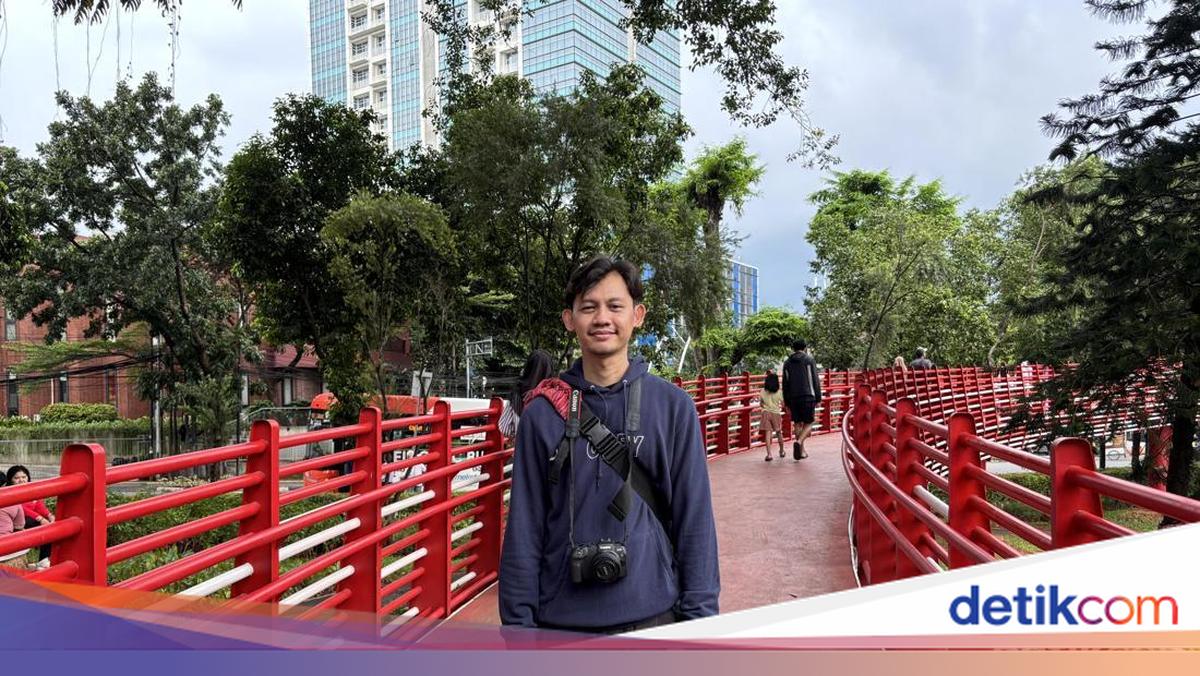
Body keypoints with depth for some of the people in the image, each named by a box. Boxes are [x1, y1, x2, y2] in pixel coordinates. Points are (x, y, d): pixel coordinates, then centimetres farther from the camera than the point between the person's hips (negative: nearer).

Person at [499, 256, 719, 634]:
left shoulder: (672, 407, -3)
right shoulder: (544, 413, -2)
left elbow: (695, 520, -1)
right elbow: (524, 527, 0)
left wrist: (700, 615, -4)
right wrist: (518, 621, -1)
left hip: (652, 616, 0)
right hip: (560, 620, 1)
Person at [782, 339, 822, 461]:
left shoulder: (787, 363, 11)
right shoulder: (809, 360, 2)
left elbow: (785, 384, 11)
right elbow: (815, 381, -2)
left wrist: (786, 403, 15)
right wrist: (818, 398, 3)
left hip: (793, 398, 3)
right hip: (808, 396, -3)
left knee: (797, 424, 12)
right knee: (808, 423, 2)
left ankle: (801, 451, 11)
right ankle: (798, 442, -24)